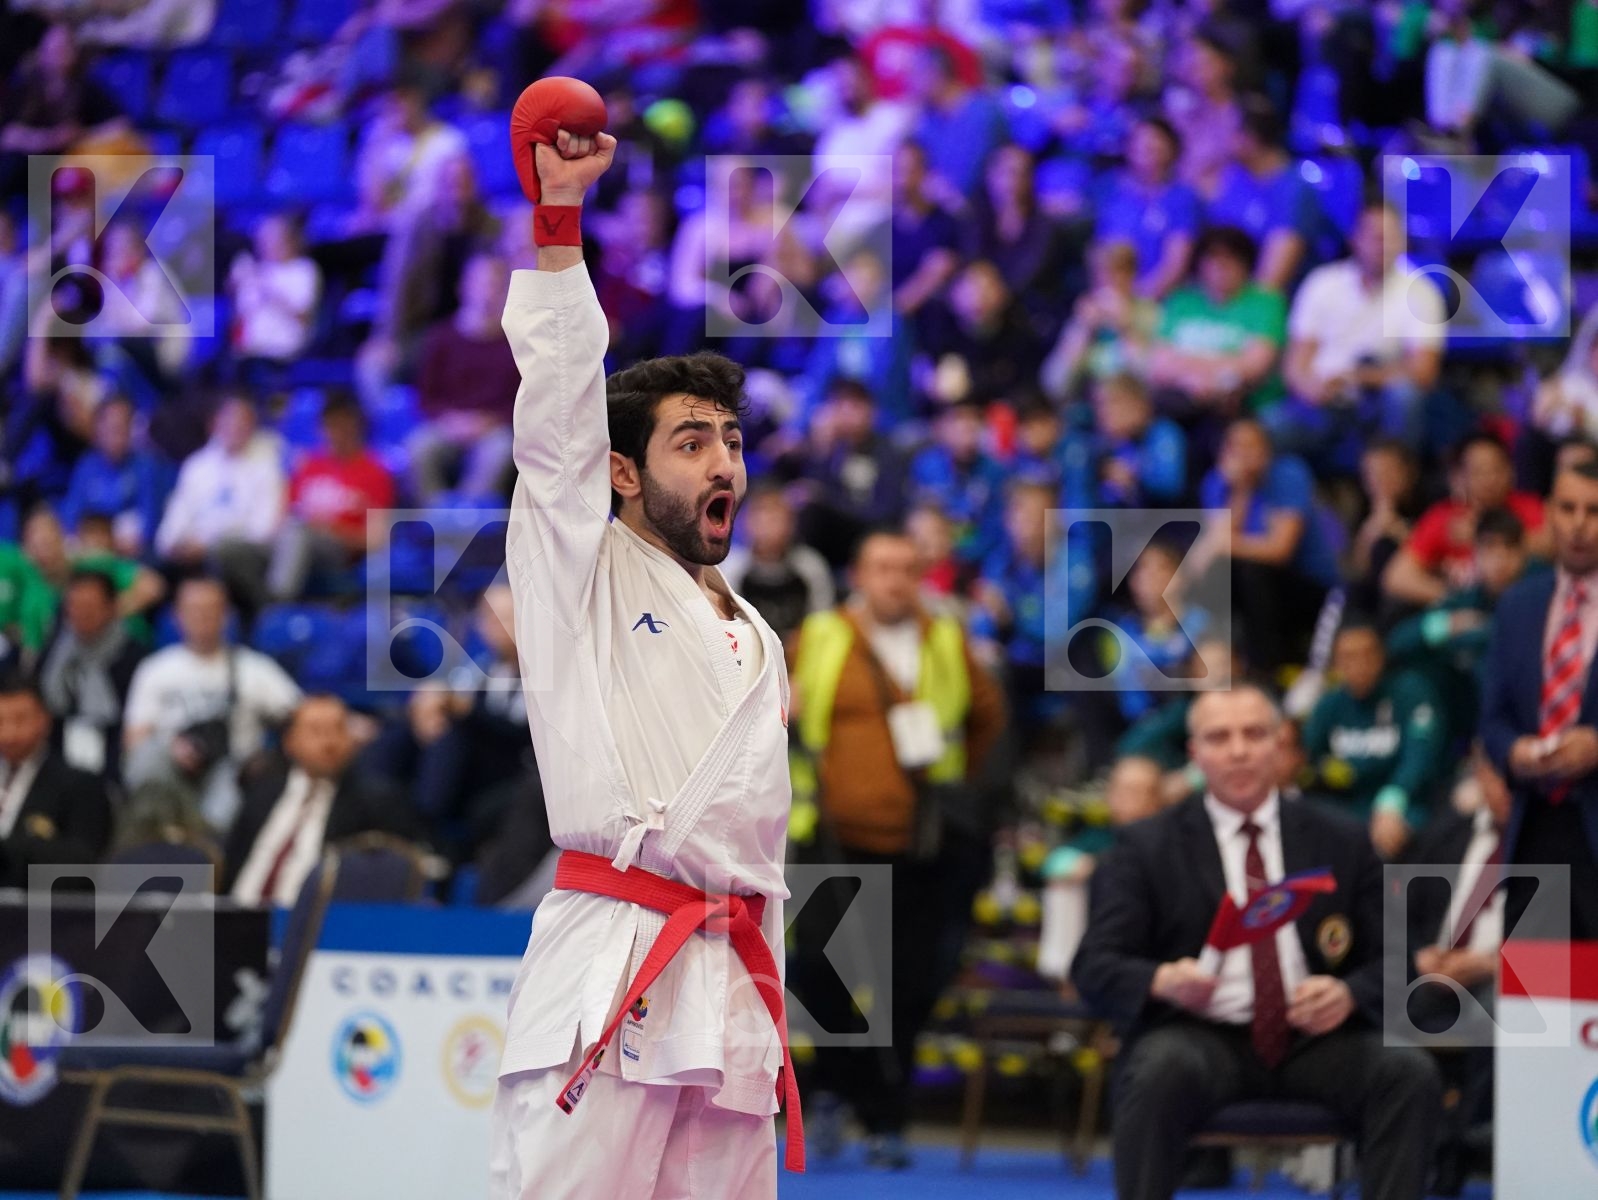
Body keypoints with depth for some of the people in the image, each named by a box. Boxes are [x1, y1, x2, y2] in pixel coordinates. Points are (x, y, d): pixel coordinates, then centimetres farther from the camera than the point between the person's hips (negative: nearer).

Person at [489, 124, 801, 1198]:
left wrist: (770, 1014, 21)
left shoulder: (756, 643, 26)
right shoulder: (581, 568, 8)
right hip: (607, 974, -7)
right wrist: (557, 216, -13)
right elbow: (560, 396, -5)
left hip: (732, 984, 7)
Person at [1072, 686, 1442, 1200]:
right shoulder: (1145, 848, 7)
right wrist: (1163, 981, -24)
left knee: (1411, 1073, -26)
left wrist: (1350, 994, -13)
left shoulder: (1341, 843, 14)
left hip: (1313, 1038, 2)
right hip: (1201, 1039, -2)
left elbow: (1386, 960, 12)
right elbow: (1095, 967, -1)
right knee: (1161, 1071, -36)